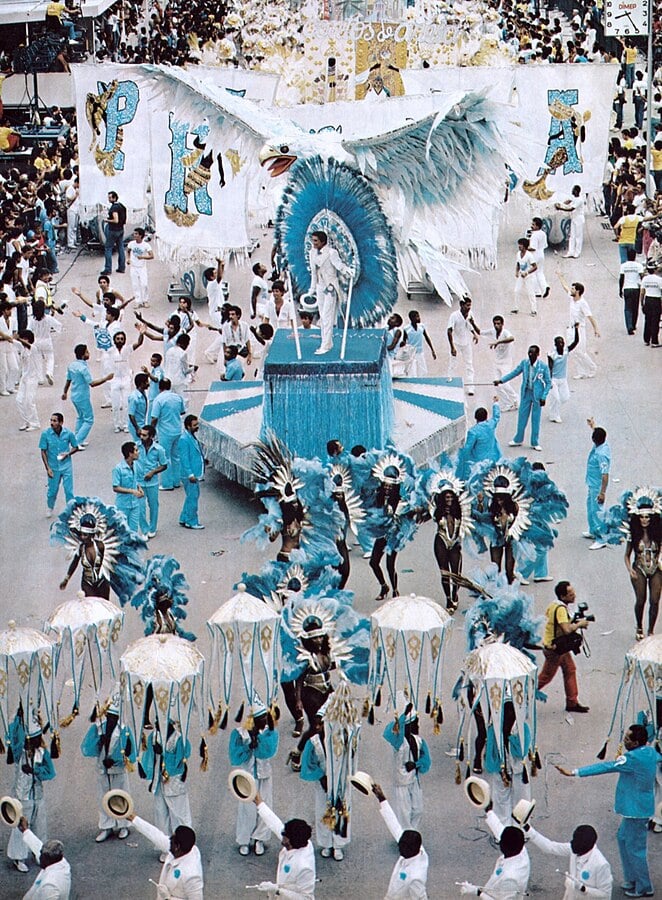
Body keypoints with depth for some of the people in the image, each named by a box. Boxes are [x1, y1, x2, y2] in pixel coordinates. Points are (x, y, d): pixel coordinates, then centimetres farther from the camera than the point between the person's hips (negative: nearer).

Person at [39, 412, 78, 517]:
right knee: (52, 490, 13)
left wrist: (68, 453, -18)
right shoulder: (46, 434, -15)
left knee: (69, 491, 3)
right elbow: (43, 452, -6)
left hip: (66, 467, 0)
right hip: (53, 468, 0)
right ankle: (49, 508, 40)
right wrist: (47, 468, -9)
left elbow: (75, 447, 2)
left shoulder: (69, 433, -13)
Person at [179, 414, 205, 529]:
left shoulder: (192, 437, 11)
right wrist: (190, 474, -23)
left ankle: (184, 519, 27)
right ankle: (191, 522, 8)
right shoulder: (184, 440, -19)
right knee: (193, 497, -2)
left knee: (191, 497, 17)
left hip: (196, 474, 10)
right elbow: (184, 459, -21)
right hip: (190, 475, -10)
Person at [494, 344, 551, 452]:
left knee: (536, 419, 4)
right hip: (526, 393, 3)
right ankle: (518, 440, 26)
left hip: (537, 395, -3)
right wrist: (501, 380, -3)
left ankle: (535, 443, 16)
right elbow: (514, 373, 6)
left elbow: (548, 382, -7)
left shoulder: (543, 366, -13)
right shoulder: (524, 363, -4)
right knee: (522, 417, 11)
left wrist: (544, 397, -13)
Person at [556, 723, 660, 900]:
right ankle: (633, 879, 30)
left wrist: (574, 772, -31)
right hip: (635, 807, 10)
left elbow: (606, 767, -30)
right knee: (623, 839, 21)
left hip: (636, 809, -10)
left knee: (635, 847, 2)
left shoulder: (633, 758, -26)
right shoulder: (651, 751, 1)